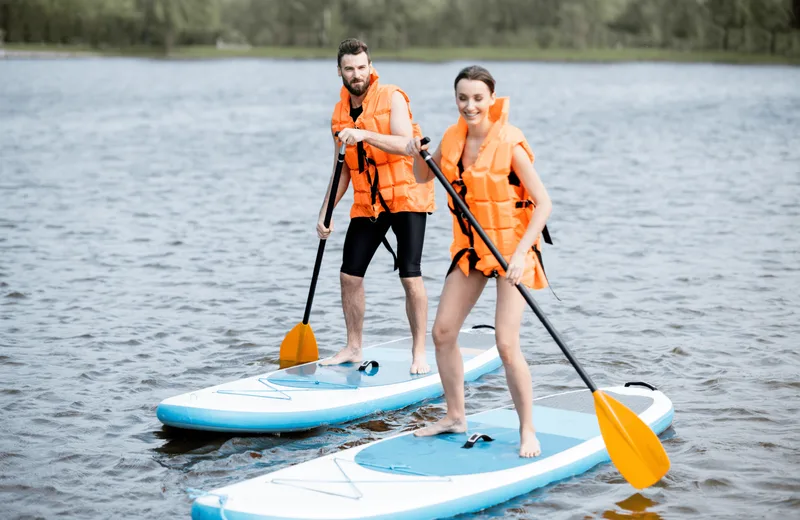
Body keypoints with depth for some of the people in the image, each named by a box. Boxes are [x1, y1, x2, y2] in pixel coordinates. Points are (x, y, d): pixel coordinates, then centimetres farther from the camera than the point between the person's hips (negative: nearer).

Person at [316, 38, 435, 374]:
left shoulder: (392, 98, -9)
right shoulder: (340, 114, 7)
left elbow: (405, 144, -25)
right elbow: (343, 170, 13)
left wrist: (365, 135, -36)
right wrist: (325, 214, 8)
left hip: (406, 196, -6)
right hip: (367, 203, 6)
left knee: (411, 276, -10)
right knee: (350, 275, 3)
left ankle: (419, 352, -1)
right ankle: (353, 347, 18)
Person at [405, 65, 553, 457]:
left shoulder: (510, 144, -20)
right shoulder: (453, 138, -1)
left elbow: (543, 203, -20)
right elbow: (423, 178, 16)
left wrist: (520, 253, -28)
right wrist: (419, 155, -6)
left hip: (512, 247, -7)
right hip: (470, 247, 7)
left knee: (506, 343, -14)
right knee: (442, 331, 6)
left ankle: (528, 431, 0)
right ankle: (455, 416, 23)